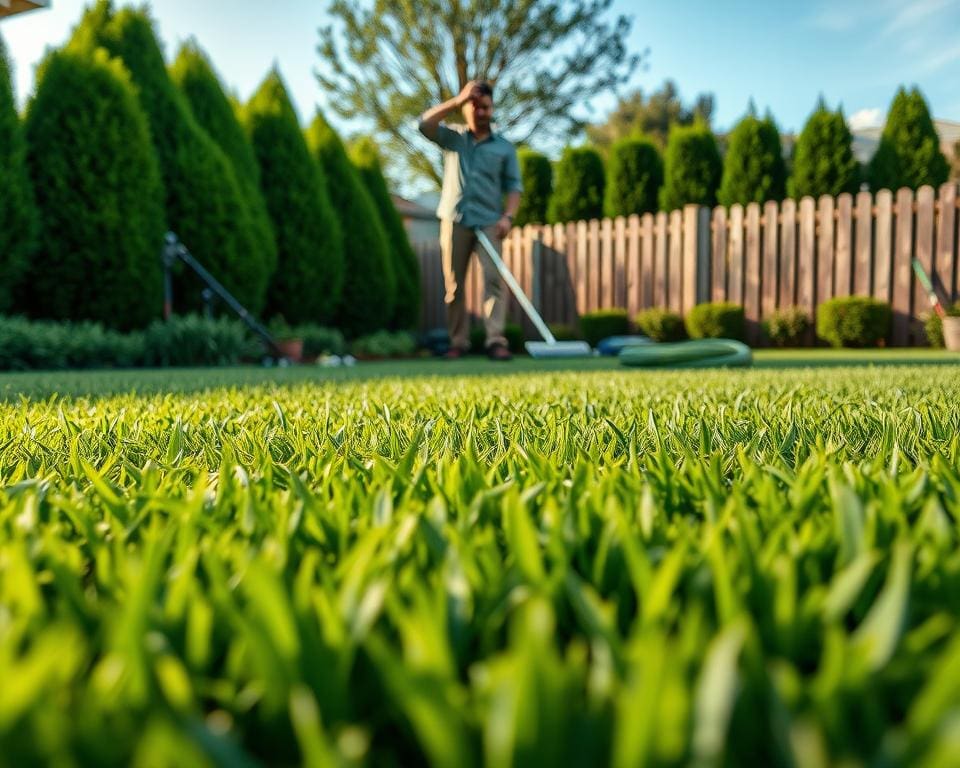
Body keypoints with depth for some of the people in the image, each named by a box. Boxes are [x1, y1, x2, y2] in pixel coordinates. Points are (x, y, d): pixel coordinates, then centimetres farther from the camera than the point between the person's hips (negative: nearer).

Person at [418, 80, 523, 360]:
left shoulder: (504, 147, 12)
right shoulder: (452, 138, 12)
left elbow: (514, 186, 8)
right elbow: (425, 124, -4)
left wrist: (508, 216, -8)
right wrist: (458, 100, -7)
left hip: (489, 222, -1)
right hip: (454, 220, 1)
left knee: (494, 278, -13)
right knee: (454, 283, 1)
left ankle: (496, 340, -17)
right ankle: (458, 341, 7)